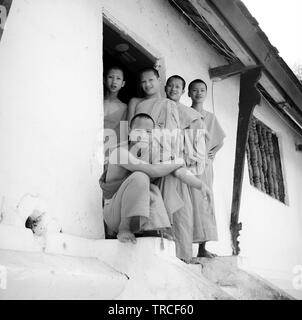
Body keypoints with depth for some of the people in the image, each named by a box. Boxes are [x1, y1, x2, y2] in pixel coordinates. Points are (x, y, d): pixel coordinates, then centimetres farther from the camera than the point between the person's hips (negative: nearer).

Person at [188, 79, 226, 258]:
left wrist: (213, 152, 6)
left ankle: (203, 247, 7)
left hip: (205, 163, 4)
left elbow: (220, 141, 22)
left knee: (206, 202, 1)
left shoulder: (211, 117, 16)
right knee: (190, 201, -12)